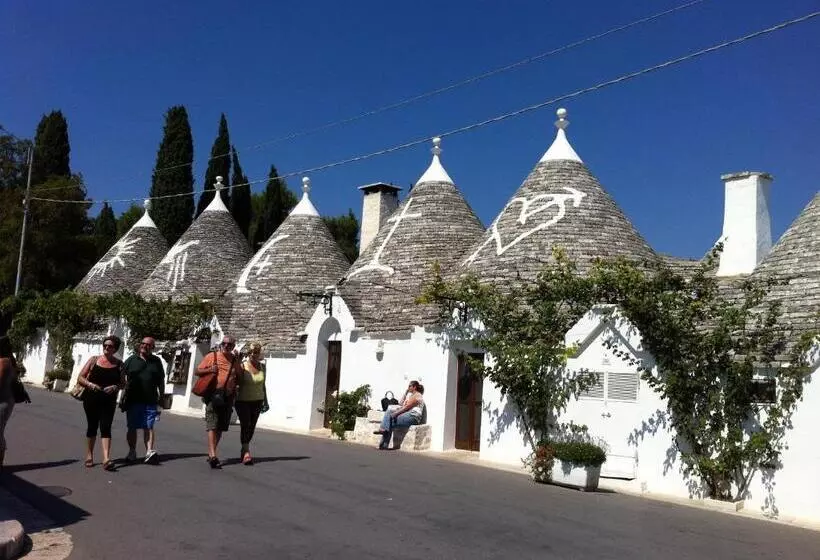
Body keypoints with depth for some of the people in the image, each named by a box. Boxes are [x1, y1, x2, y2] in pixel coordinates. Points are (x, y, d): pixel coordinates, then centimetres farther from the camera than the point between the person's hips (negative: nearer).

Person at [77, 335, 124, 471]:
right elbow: (80, 378, 2)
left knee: (106, 428, -9)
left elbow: (123, 383, 8)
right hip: (91, 399, 0)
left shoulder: (119, 364, 4)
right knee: (92, 426, 9)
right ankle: (89, 456, 25)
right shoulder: (94, 360, 3)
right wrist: (90, 384, -17)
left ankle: (106, 459, -17)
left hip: (109, 400, 0)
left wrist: (115, 387, -14)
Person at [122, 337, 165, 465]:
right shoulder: (131, 360, 8)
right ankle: (132, 452, 18)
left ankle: (150, 452, -14)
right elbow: (122, 378, 5)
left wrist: (162, 397, 11)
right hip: (133, 400, 0)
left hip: (150, 401, 0)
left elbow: (161, 381, 15)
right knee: (132, 427, 7)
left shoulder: (157, 361, 12)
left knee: (149, 427, -6)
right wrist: (124, 395, -7)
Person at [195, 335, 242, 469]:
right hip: (213, 395, -4)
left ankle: (211, 453, 25)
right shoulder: (212, 356, 2)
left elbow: (240, 377, 19)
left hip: (228, 397, 4)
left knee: (221, 427, 11)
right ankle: (213, 456, -17)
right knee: (212, 425, -12)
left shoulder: (235, 361, 10)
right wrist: (209, 370, -13)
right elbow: (197, 371, 5)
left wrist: (235, 384, -1)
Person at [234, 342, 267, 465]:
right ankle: (246, 453, -16)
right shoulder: (243, 366, -10)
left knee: (251, 427, 6)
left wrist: (265, 400, 17)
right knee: (245, 425, -14)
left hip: (257, 401, 4)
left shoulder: (262, 367, 4)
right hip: (243, 401, -4)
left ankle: (243, 451, 20)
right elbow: (237, 382, -13)